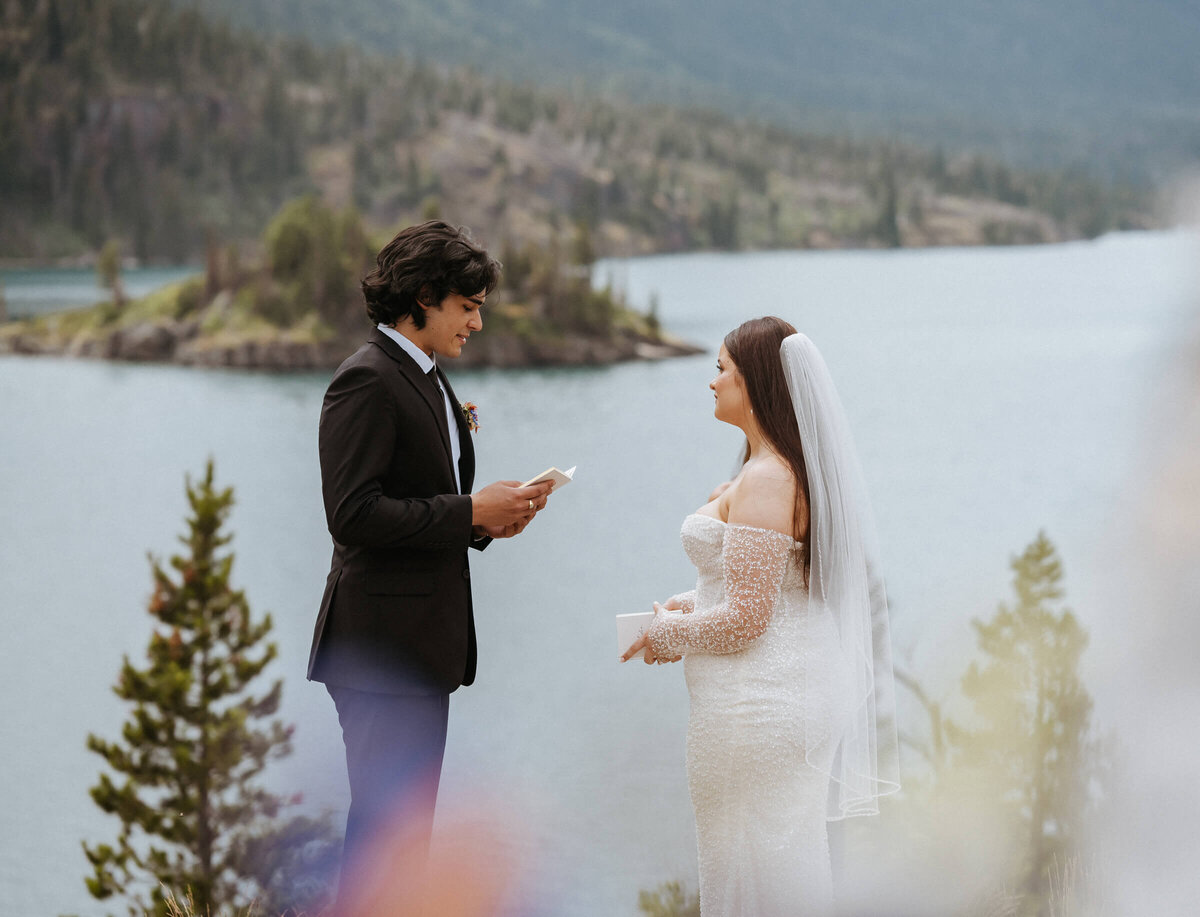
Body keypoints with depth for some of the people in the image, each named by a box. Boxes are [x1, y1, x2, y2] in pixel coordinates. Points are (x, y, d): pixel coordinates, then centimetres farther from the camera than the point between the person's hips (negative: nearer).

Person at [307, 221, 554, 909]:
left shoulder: (428, 380, 16)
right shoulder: (368, 380, -14)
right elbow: (353, 513, -22)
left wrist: (489, 517, 4)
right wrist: (470, 511, -18)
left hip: (423, 644, 10)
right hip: (383, 645, -10)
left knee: (411, 826, 14)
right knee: (384, 823, -8)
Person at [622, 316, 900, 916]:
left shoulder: (764, 480, -20)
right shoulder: (796, 471, 11)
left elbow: (745, 619, -21)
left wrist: (669, 633, -5)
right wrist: (692, 604, 13)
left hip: (757, 706, -10)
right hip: (796, 696, 10)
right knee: (787, 862, 16)